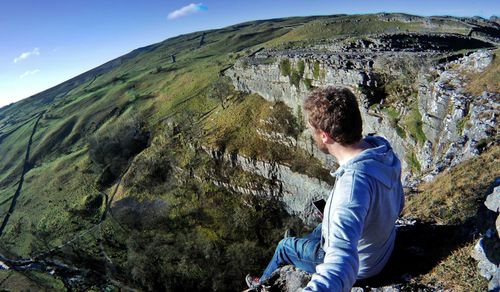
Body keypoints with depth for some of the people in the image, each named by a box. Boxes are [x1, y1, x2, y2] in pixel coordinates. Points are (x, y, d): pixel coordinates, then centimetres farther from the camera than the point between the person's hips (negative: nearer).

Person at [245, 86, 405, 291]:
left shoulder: (354, 182, -44)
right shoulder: (381, 148, -17)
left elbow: (343, 259, -55)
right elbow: (397, 204, 1)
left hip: (358, 264, -7)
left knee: (285, 247, 14)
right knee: (319, 231, 33)